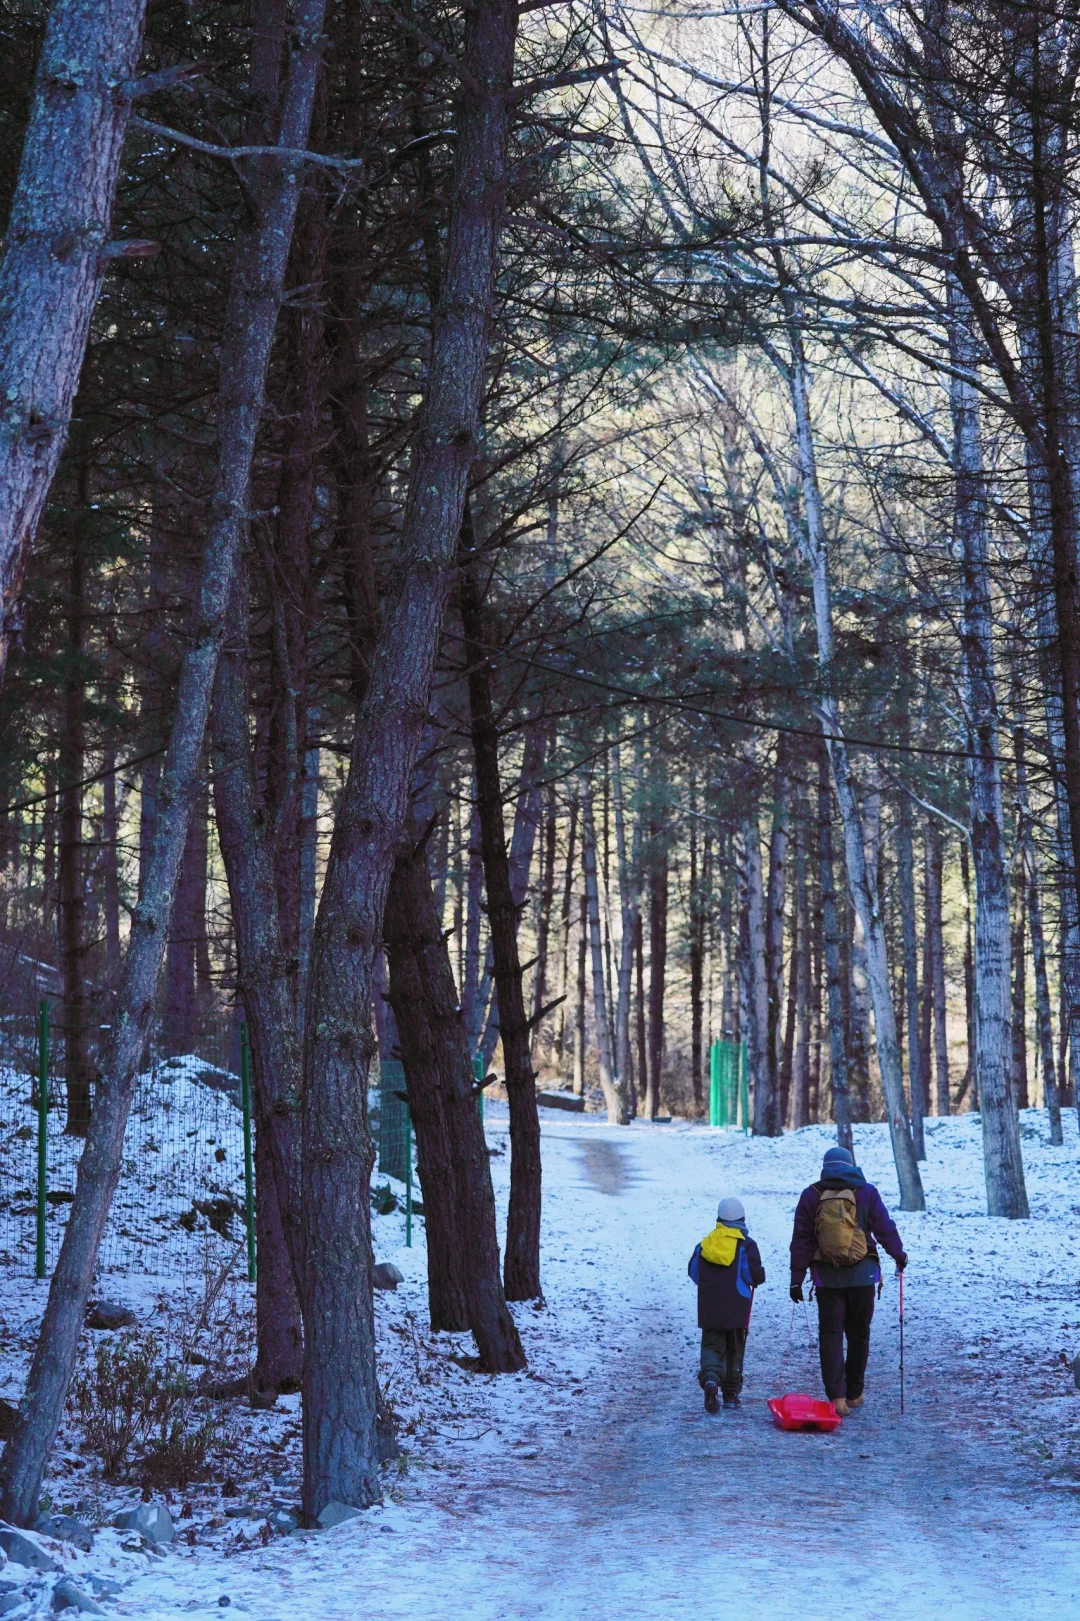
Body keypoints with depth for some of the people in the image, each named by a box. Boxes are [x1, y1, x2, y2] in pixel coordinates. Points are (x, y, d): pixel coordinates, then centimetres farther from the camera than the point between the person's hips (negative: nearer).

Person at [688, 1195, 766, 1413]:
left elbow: (693, 1272, 8)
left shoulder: (705, 1244, 3)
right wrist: (757, 1279, 9)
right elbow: (756, 1275, -15)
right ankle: (731, 1394, 15)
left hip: (709, 1309, 1)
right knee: (735, 1349, 13)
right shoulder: (746, 1245, -7)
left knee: (712, 1346, 5)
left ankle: (710, 1379, -25)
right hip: (737, 1310, -1)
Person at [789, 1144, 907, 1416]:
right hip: (862, 1276, 1)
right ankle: (854, 1394, 21)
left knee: (830, 1336, 0)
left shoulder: (811, 1196, 2)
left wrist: (796, 1279, 4)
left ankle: (837, 1397, -11)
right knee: (858, 1335, 14)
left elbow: (801, 1241, 1)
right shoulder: (866, 1192, 1)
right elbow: (885, 1229, 4)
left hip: (827, 1277, 0)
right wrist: (899, 1255, 22)